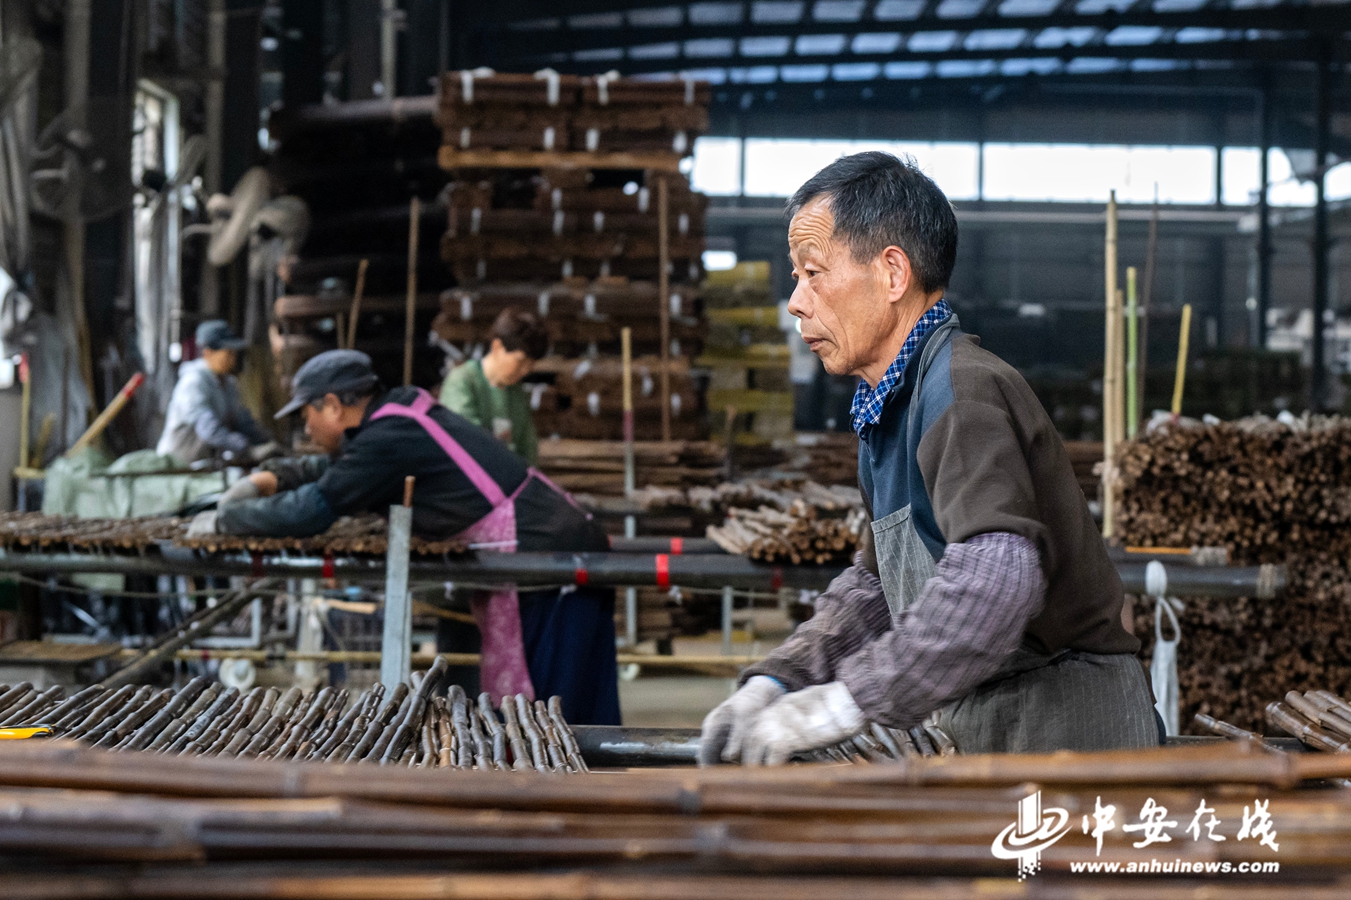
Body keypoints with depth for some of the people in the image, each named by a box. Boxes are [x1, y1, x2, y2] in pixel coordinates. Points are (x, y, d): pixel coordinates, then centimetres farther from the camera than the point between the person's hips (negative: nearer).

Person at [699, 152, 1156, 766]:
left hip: (1068, 730, -9)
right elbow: (875, 586, 19)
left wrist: (838, 704, -32)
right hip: (987, 736, 9)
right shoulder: (888, 410, 15)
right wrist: (775, 684, 4)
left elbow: (994, 584, -34)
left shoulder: (964, 390, -19)